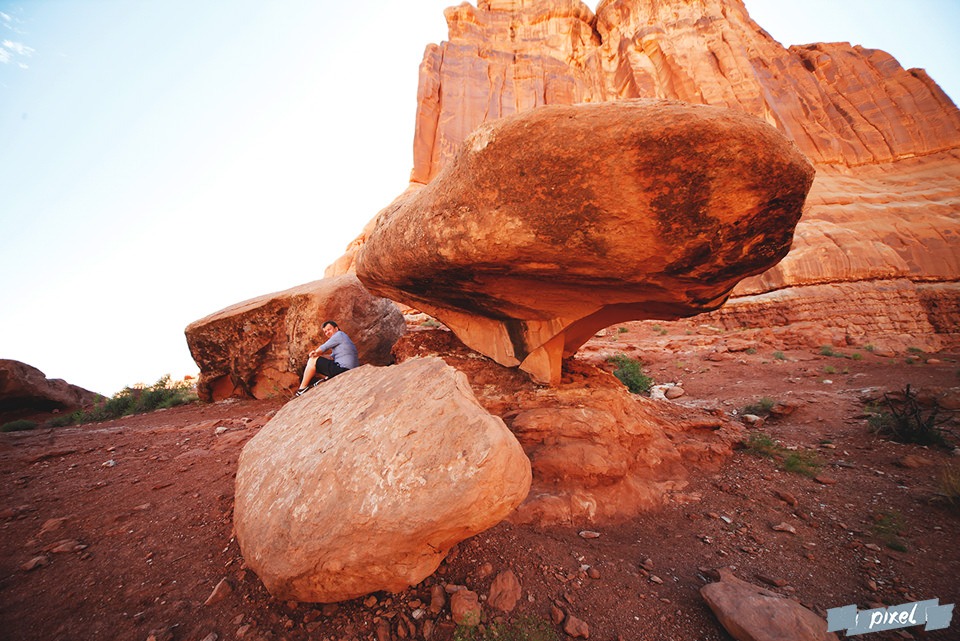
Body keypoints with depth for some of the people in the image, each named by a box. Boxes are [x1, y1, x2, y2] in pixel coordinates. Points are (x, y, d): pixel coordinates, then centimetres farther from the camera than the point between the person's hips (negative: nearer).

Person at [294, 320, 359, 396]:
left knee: (312, 361, -1)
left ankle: (302, 388, 3)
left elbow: (324, 348, -5)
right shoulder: (339, 341, 26)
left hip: (343, 369, -10)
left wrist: (316, 352, 14)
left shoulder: (339, 334, -3)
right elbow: (332, 357, 19)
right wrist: (317, 354, 2)